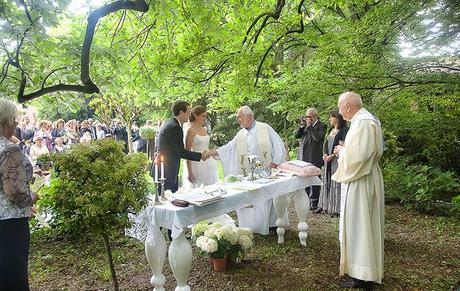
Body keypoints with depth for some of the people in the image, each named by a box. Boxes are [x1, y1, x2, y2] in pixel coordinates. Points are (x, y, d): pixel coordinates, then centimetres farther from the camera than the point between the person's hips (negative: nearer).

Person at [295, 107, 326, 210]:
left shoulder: (321, 126, -3)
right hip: (303, 157, 6)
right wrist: (302, 125, -4)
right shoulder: (305, 125, 14)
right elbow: (297, 135, 7)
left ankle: (314, 202, 9)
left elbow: (318, 138, -18)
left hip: (314, 158, -6)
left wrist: (310, 126, -14)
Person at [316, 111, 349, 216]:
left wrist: (332, 155, -18)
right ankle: (324, 205, 19)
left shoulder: (344, 130, -9)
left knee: (336, 183, -5)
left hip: (337, 160, -8)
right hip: (328, 160, 8)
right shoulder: (332, 130, 17)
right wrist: (325, 154, -1)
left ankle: (337, 208, 2)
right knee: (326, 182, 11)